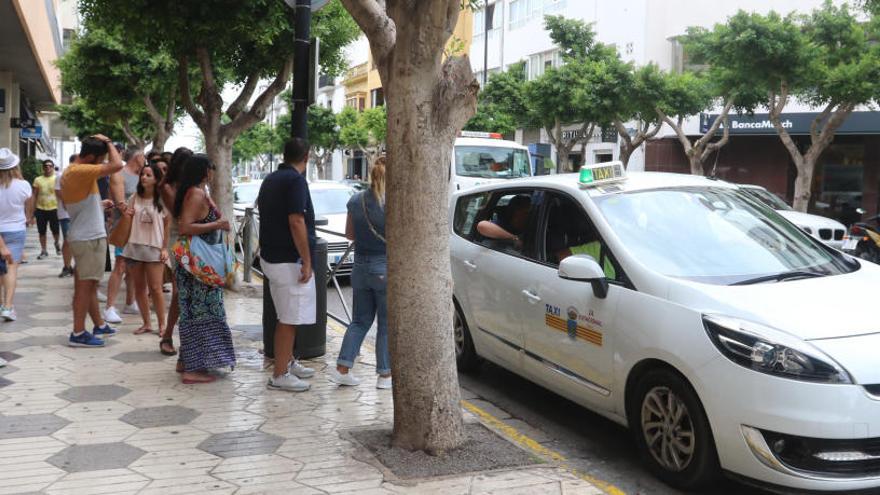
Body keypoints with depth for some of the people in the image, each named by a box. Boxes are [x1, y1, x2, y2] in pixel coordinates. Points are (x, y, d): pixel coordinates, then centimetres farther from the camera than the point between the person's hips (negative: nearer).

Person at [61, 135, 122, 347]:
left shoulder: (69, 172, 12)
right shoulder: (81, 171, -20)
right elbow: (117, 165, -27)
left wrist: (100, 205, 21)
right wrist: (108, 142, -13)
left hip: (83, 236, 10)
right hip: (90, 238, -10)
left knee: (88, 284, 17)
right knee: (85, 285, -5)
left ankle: (99, 325, 28)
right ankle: (78, 334, -1)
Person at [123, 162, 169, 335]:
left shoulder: (162, 200, -3)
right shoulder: (135, 198, 7)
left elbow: (167, 225, -1)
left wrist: (165, 248, -6)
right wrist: (126, 215, -5)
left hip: (154, 248, -4)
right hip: (134, 246, 4)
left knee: (155, 288, -5)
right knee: (139, 287, 8)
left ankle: (162, 324, 5)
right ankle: (146, 323, 17)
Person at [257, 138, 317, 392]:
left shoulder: (269, 179, 13)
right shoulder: (295, 180, -16)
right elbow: (296, 222, -22)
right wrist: (306, 261, -20)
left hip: (270, 256, 10)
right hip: (289, 260, -9)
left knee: (286, 316, 20)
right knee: (289, 319, -3)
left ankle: (288, 362, 31)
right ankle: (280, 375, 1)